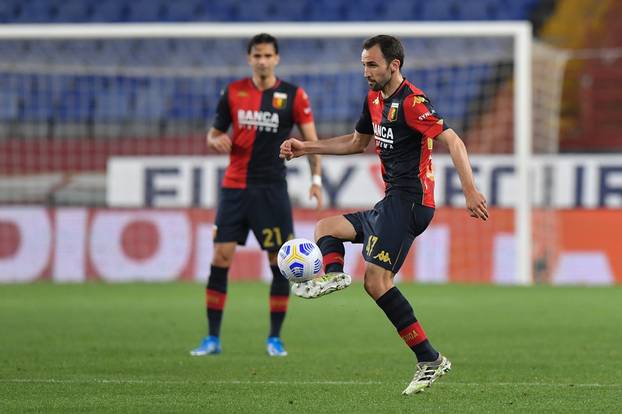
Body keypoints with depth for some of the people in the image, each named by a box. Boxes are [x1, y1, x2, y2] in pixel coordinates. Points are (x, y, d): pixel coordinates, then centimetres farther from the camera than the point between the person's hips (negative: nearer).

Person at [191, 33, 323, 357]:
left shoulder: (293, 95, -1)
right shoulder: (232, 92, 5)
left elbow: (311, 139, -2)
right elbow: (214, 133, 13)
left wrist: (316, 178, -15)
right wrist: (216, 140, -11)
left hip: (272, 189, -2)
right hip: (234, 186, 2)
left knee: (280, 261, -3)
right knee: (220, 256, -4)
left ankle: (275, 338, 9)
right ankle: (212, 338, 2)